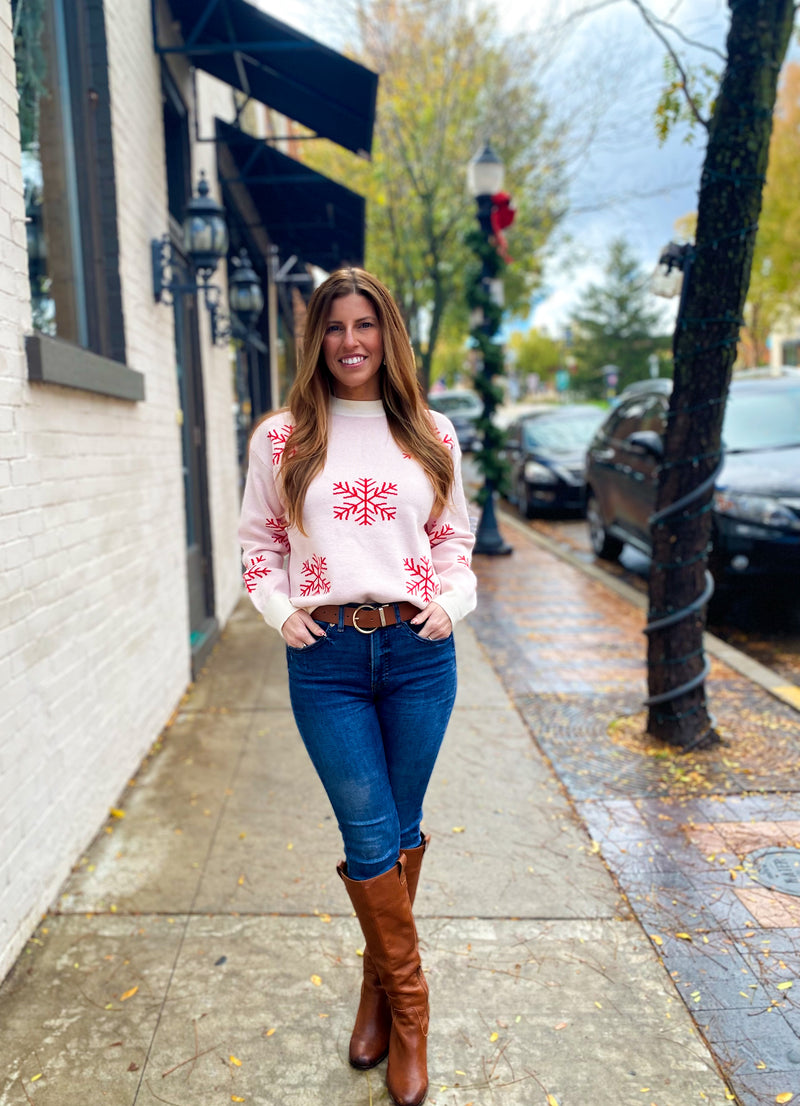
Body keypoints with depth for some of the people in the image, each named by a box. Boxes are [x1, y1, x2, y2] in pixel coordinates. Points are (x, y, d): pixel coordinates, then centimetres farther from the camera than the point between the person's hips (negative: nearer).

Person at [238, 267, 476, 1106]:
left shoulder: (431, 434, 7)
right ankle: (406, 1005, 26)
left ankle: (380, 985, 39)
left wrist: (449, 601, -3)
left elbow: (454, 536, 13)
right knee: (370, 836, 1)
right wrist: (281, 610, -7)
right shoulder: (282, 438, 3)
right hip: (325, 656, -1)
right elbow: (259, 542, 8)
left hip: (418, 651, 2)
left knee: (400, 829, 13)